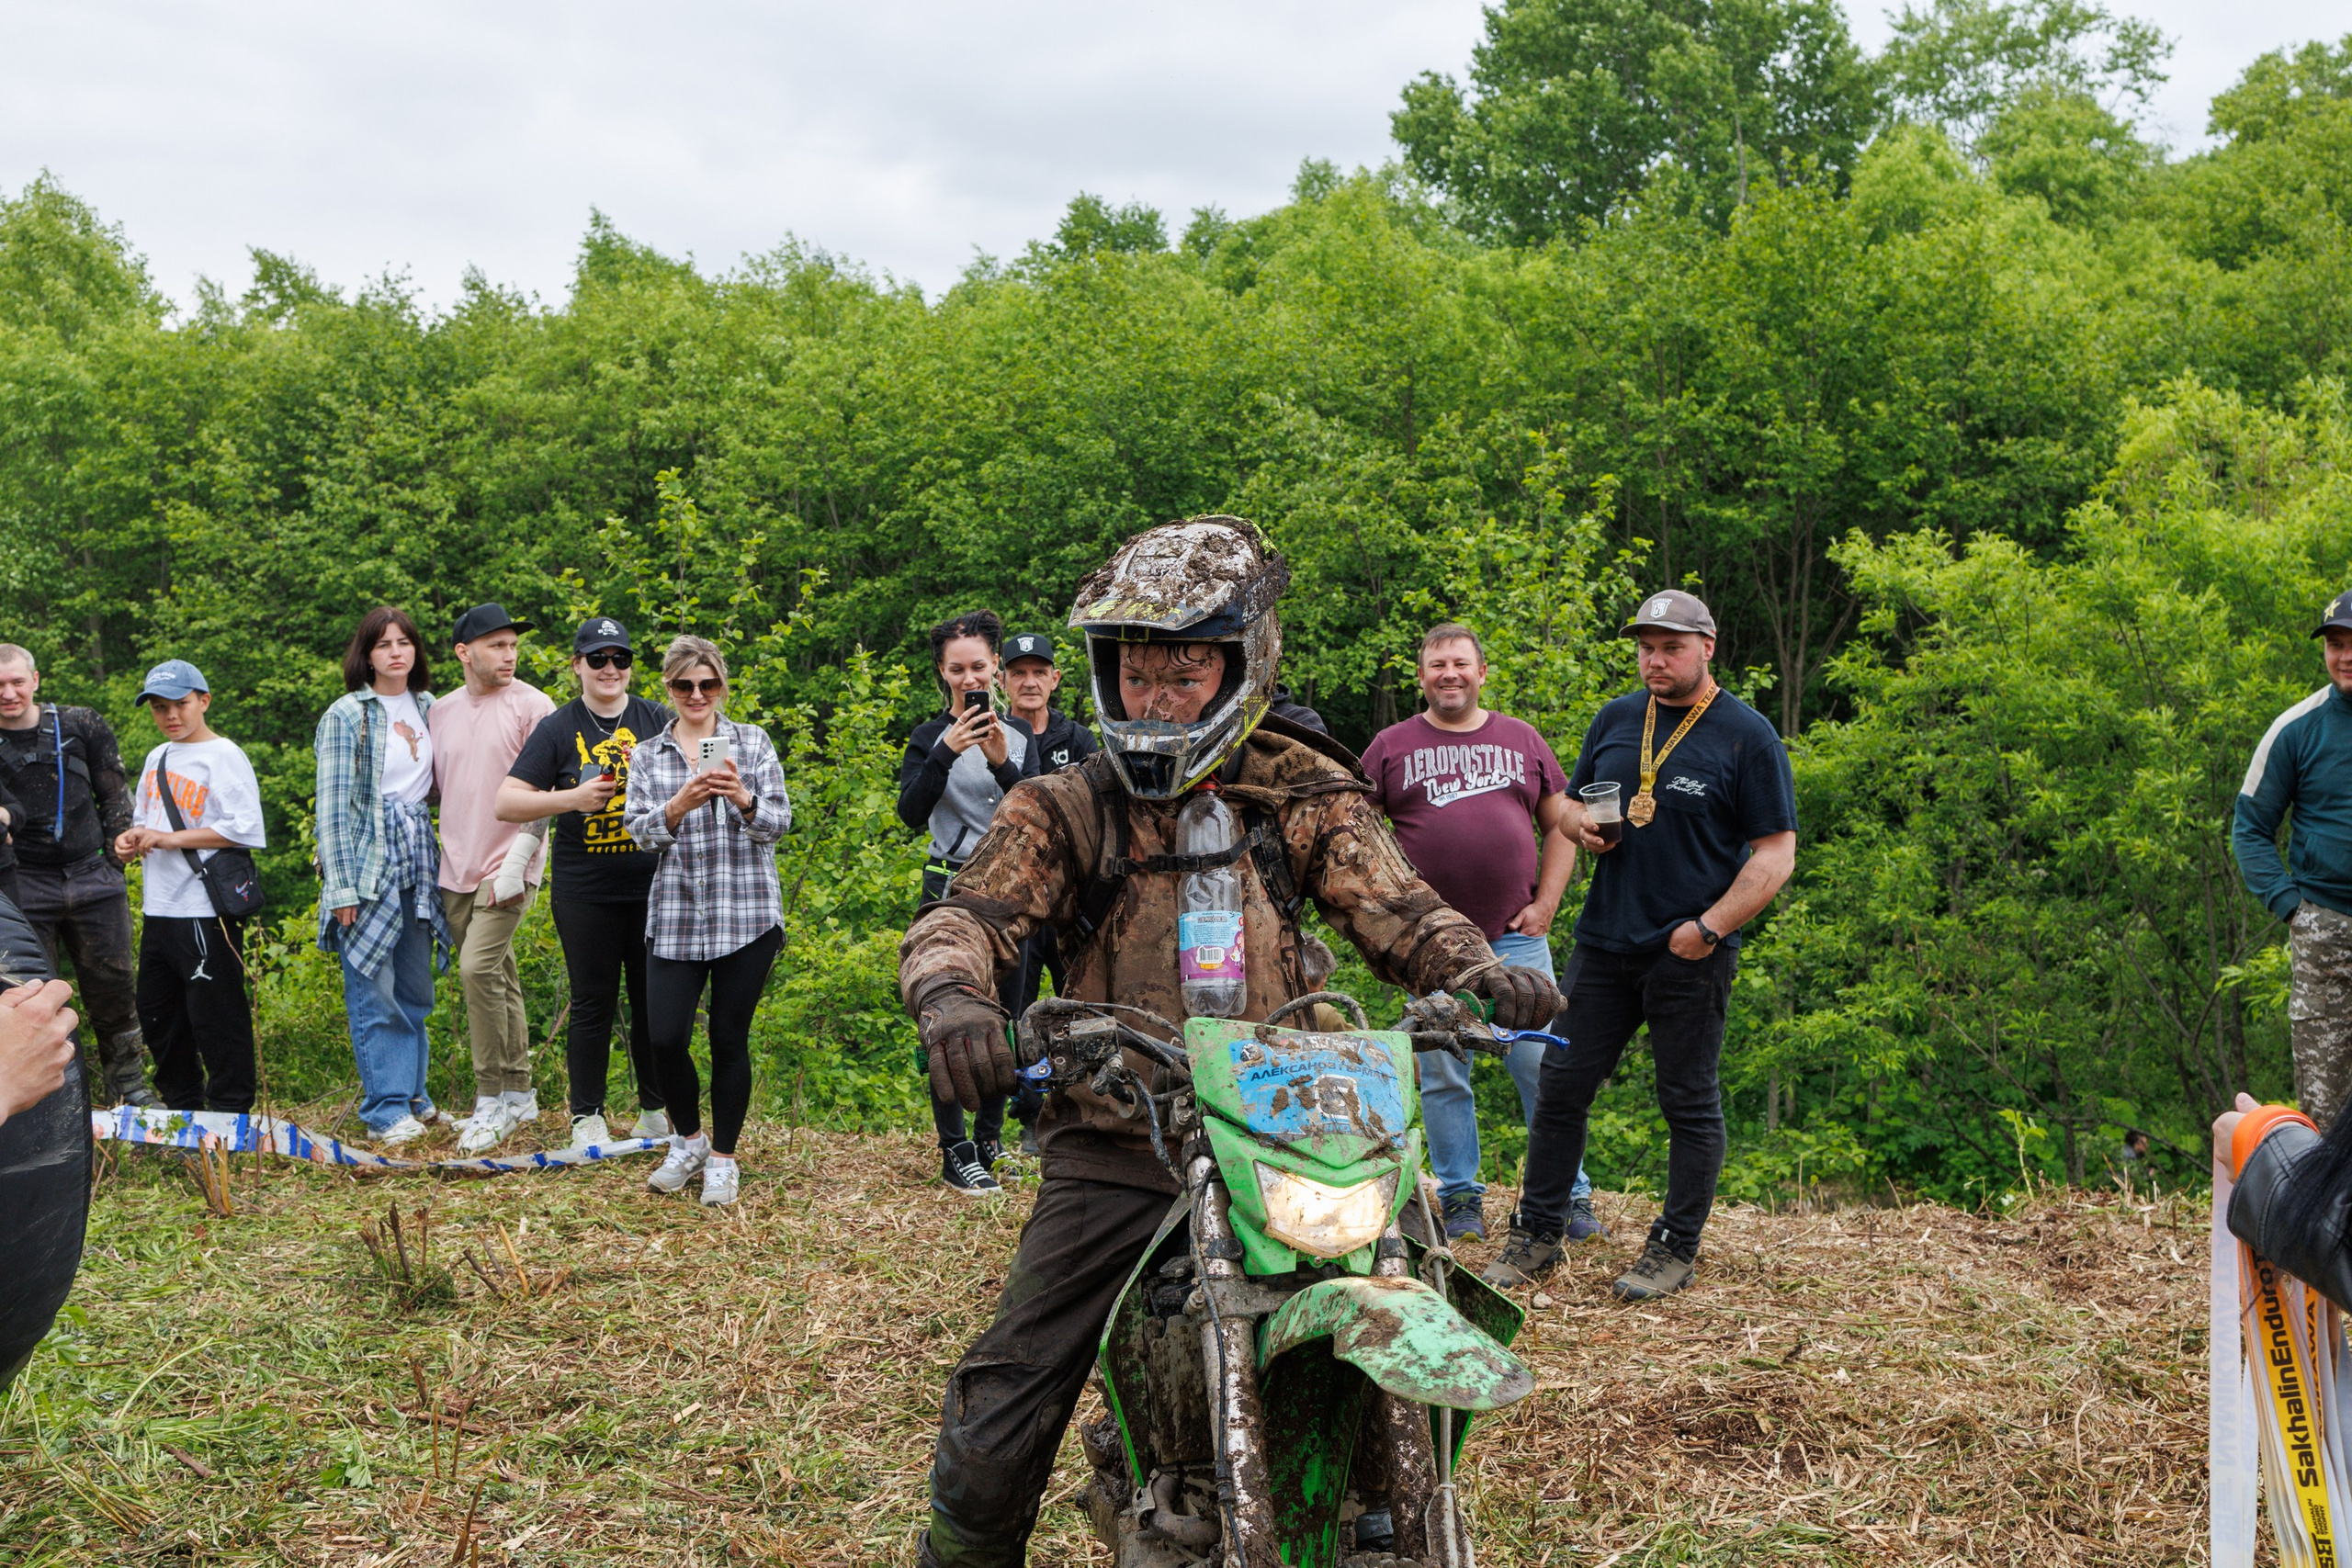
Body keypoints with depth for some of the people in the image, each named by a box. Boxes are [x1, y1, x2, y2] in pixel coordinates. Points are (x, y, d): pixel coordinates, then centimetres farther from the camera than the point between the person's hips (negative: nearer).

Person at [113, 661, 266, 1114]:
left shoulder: (224, 756, -8)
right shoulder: (156, 759, 18)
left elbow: (244, 829, -18)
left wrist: (172, 839, -17)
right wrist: (131, 839, 7)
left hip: (206, 913, -9)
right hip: (158, 911, 9)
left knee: (216, 1017, -6)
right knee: (157, 1014, 16)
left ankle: (229, 1110, 4)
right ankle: (182, 1109, 29)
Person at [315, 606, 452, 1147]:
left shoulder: (427, 707, 11)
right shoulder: (347, 715, -5)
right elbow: (334, 804, -8)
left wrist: (441, 860, 10)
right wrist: (342, 887, -12)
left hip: (418, 856, 5)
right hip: (368, 856, -5)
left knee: (415, 988, 10)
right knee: (374, 991, -4)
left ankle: (412, 1091, 22)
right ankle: (386, 1107, 2)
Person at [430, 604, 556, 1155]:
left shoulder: (532, 706, -6)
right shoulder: (440, 712, 11)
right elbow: (430, 785, 22)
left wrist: (515, 866, -14)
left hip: (508, 869, -6)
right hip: (457, 870, 6)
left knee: (479, 968, -17)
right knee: (497, 978, 12)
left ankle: (493, 1101, -8)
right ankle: (519, 1094, 21)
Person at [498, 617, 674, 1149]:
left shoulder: (656, 720, 7)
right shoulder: (558, 729, 2)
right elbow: (507, 803, -3)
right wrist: (572, 798, -18)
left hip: (651, 886, 2)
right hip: (584, 892, -2)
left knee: (654, 999, 7)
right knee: (594, 1001, 3)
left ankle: (656, 1111, 21)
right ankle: (587, 1116, 14)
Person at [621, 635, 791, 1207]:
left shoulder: (752, 742, 5)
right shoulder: (648, 755, 11)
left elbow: (779, 821, -1)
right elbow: (639, 829, 1)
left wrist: (743, 800, -21)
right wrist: (679, 806, -19)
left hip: (747, 912, -1)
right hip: (675, 915, 1)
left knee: (730, 1038, 2)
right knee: (665, 1038, -4)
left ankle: (722, 1159, 18)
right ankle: (687, 1140, 22)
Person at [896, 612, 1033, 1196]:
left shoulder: (1021, 737, 8)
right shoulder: (929, 738, 0)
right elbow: (911, 812, -13)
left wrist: (1003, 764, -18)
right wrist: (947, 753, -24)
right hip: (950, 891, -3)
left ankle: (990, 1140, 20)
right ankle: (955, 1154, -2)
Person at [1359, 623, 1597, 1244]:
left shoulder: (1523, 740, 12)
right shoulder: (1390, 746, 7)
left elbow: (1561, 825, 15)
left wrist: (1546, 903, 4)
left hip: (1517, 936, 1)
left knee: (1542, 1066, -2)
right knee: (1442, 1074, 3)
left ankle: (1570, 1198, 7)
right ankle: (1460, 1198, 13)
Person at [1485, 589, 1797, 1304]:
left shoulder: (1748, 736, -4)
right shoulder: (1614, 719, 11)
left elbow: (1776, 853, -6)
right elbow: (1573, 801, 23)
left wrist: (1710, 927, -16)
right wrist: (1583, 825, -2)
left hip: (1692, 953, -4)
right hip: (1603, 943, 5)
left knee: (1690, 1103, 5)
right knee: (1560, 1086, 5)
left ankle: (1675, 1249, 16)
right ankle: (1536, 1235, 16)